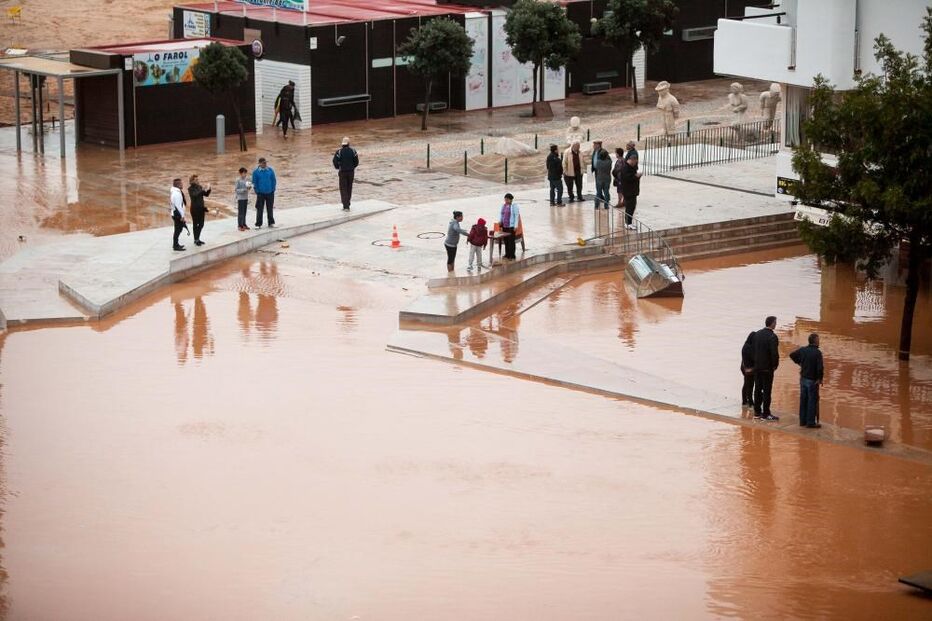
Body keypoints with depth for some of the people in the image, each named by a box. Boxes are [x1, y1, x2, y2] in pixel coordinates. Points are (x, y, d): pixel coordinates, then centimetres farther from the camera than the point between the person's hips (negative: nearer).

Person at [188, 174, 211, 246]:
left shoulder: (199, 187, 8)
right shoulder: (191, 189, -10)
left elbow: (206, 194, 9)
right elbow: (194, 195, -27)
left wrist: (208, 189, -7)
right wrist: (202, 190, -30)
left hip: (201, 208, 7)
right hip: (195, 208, -7)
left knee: (201, 224, 13)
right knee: (195, 224, 1)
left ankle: (198, 239, 26)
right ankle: (196, 240, 8)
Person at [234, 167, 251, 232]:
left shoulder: (246, 180, 8)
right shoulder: (238, 181, -11)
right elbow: (236, 190, -14)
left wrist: (249, 187, -6)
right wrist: (244, 190, -22)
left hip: (245, 198, 6)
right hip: (240, 199, -6)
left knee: (244, 212, 12)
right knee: (240, 212, -4)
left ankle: (244, 224, 20)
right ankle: (240, 226, -1)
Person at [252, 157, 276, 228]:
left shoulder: (270, 170, -1)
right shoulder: (256, 172, -5)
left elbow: (273, 181, 5)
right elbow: (254, 182, 1)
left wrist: (273, 190, 0)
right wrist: (257, 191, -3)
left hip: (269, 193, 2)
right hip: (260, 193, -2)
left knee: (270, 209, 10)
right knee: (259, 209, 0)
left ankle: (271, 223, 19)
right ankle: (258, 224, 6)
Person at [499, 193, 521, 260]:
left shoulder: (514, 206, -8)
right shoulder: (503, 206, 11)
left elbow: (517, 216, -10)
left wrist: (516, 226, -14)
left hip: (511, 226, -6)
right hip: (504, 226, 6)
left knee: (511, 241, -5)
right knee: (506, 241, 8)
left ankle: (512, 256, 1)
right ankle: (507, 254, 18)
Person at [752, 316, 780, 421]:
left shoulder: (757, 334, 3)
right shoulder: (772, 337, -18)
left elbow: (753, 349, 6)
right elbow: (775, 354, -21)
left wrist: (756, 361, 13)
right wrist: (775, 365, -6)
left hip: (757, 366, 7)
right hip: (767, 368, -7)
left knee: (758, 389, 13)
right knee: (767, 391, 0)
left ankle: (757, 412, 20)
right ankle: (765, 414, 3)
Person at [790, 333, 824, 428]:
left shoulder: (802, 350, 0)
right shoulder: (817, 353, -19)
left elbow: (792, 355, 13)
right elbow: (820, 368, -25)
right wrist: (820, 378, -10)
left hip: (803, 379, 6)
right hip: (812, 380, -6)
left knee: (803, 400, 14)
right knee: (812, 401, 2)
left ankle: (803, 421, 22)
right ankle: (811, 422, 4)